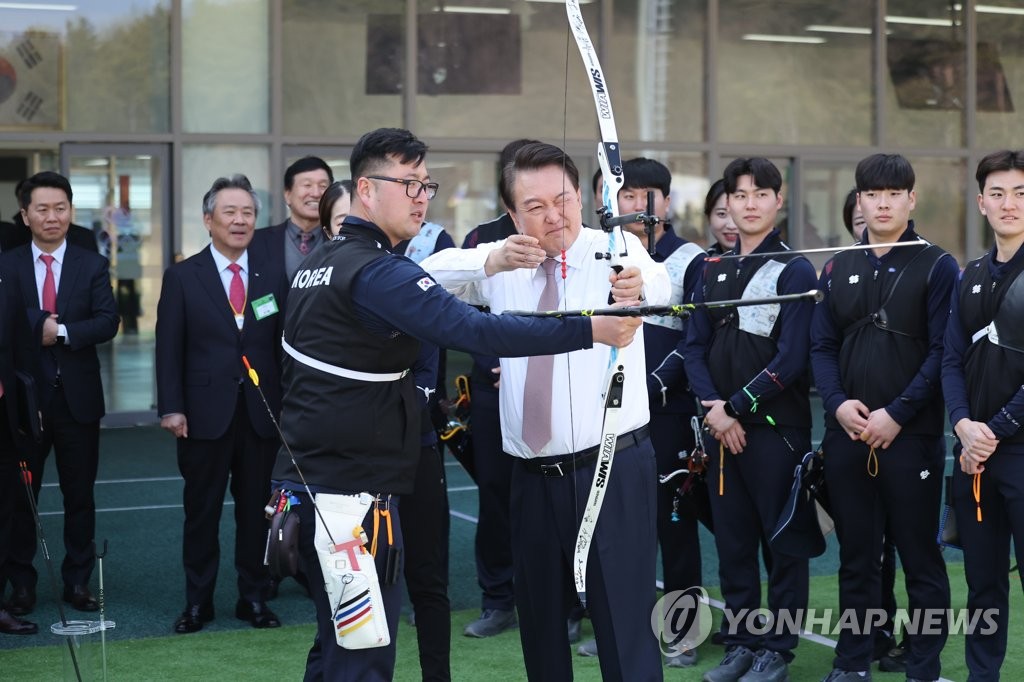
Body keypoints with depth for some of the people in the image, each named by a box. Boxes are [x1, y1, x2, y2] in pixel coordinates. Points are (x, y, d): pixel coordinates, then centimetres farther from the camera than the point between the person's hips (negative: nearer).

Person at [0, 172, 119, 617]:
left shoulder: (93, 266, 4)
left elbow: (108, 322, -8)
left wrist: (62, 332, -19)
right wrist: (40, 325, -22)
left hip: (77, 397, 1)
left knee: (80, 496, 8)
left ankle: (78, 582, 18)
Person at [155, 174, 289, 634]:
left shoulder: (273, 273, 5)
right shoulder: (182, 277, 1)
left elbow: (285, 341, 2)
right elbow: (169, 348, -1)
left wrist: (289, 403, -3)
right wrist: (171, 408, -8)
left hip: (261, 412, 1)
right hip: (205, 413, -1)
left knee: (255, 508, 9)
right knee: (201, 510, 7)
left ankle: (254, 597, 20)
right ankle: (198, 601, 17)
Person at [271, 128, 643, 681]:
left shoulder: (323, 262, 13)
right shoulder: (376, 271, -18)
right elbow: (473, 329, -30)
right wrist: (590, 330, -35)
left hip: (311, 480, 10)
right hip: (351, 491, -10)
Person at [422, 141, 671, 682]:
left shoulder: (615, 250, -5)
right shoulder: (503, 264, 7)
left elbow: (657, 283, -27)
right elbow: (426, 276, -7)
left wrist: (639, 284, -52)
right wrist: (489, 262, -27)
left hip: (612, 467, -4)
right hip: (533, 474, 5)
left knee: (623, 620, -7)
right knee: (540, 620, 13)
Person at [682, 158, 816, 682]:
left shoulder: (795, 271, -5)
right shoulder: (713, 271, 12)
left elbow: (791, 358, -12)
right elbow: (694, 347, 8)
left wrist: (737, 406, -12)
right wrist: (714, 408, -7)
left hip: (776, 428, -5)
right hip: (722, 429, 5)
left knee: (782, 541, 3)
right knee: (731, 540, 10)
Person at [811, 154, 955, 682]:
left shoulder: (936, 267, -2)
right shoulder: (838, 269, 11)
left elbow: (942, 353, -8)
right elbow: (822, 346, 10)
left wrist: (897, 413, -15)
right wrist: (838, 403, -7)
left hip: (912, 435, -4)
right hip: (846, 435, 4)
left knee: (919, 555, 4)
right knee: (855, 555, 11)